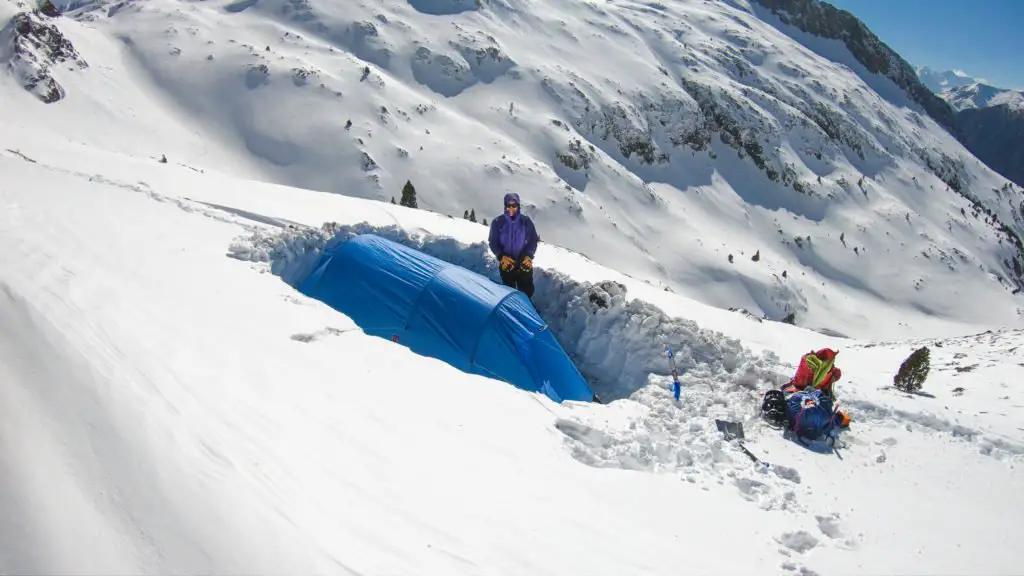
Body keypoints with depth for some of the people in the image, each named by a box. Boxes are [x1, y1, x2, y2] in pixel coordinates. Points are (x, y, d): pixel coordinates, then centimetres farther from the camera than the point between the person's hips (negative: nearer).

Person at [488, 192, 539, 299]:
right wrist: (501, 257, -15)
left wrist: (528, 256, -15)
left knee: (526, 292, 8)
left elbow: (534, 240, 0)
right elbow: (493, 242, 0)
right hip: (506, 264, 0)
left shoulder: (526, 221, -7)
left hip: (524, 264, 0)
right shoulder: (497, 222, -6)